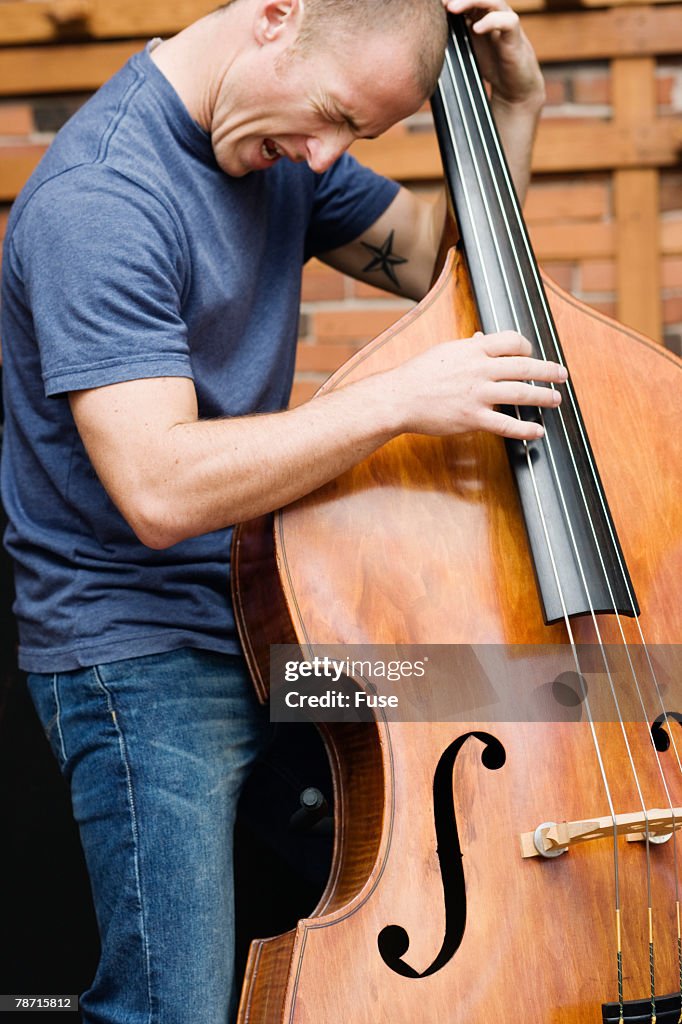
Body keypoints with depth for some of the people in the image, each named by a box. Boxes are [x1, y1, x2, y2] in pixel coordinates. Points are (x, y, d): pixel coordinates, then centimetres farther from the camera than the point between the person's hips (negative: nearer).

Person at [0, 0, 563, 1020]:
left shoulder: (283, 147, 5)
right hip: (141, 655, -8)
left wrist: (515, 107, 2)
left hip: (268, 622, 8)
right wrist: (398, 398, -28)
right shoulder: (99, 199, -22)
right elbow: (160, 491, -30)